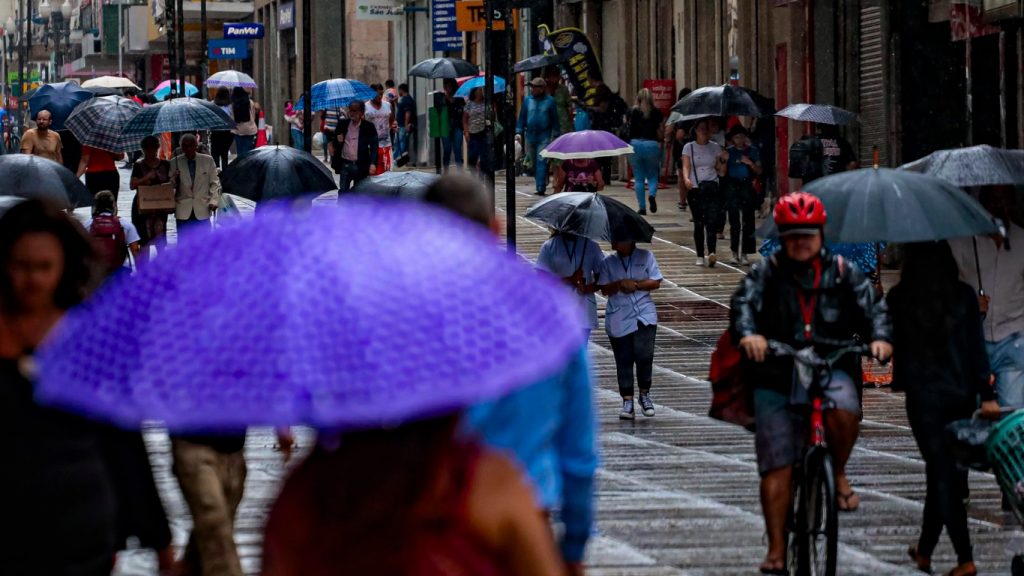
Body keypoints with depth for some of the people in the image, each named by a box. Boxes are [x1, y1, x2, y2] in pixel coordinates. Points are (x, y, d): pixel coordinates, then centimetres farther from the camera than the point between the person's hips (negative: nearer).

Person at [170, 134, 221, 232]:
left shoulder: (208, 160, 4)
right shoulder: (175, 163, 4)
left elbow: (215, 182, 7)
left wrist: (214, 201, -5)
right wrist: (175, 180, -14)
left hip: (202, 210, 0)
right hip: (183, 211, 0)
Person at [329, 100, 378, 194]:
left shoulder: (368, 127, -2)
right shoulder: (342, 124, 6)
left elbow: (374, 146, -6)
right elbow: (333, 142, 14)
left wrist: (373, 164, -19)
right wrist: (337, 141, -12)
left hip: (360, 166, -2)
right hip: (345, 164, 2)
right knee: (343, 191, 1)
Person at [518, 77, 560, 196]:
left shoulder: (549, 101, -2)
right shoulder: (528, 101, 8)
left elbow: (554, 119, 2)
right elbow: (522, 117, 11)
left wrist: (554, 135, -1)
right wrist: (519, 132, 3)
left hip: (544, 137, -4)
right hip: (531, 136, 4)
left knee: (541, 162, -12)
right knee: (534, 163, 11)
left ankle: (541, 187, -15)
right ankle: (541, 185, 24)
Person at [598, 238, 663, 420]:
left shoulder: (645, 257, 4)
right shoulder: (608, 262, 8)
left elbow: (656, 282, 0)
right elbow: (604, 289, 3)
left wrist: (635, 284, -12)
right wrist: (621, 284, -15)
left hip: (644, 315, -2)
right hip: (618, 320, 2)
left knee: (644, 355, -13)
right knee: (624, 361, 1)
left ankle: (645, 394, 8)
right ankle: (627, 402, 7)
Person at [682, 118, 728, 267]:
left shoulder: (715, 148, 10)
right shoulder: (689, 147, 6)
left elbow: (721, 172, 11)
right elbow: (686, 167, -3)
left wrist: (724, 160, -7)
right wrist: (686, 179, -22)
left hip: (712, 188, 0)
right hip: (695, 189, 0)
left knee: (712, 220, -15)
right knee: (698, 223, 2)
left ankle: (711, 253, -27)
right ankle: (700, 256, 9)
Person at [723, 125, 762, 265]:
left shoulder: (753, 152, 7)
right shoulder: (728, 152, 8)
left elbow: (759, 171, 7)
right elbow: (723, 172, 7)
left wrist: (750, 163, -9)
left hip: (747, 187, 0)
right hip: (732, 187, 0)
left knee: (747, 222, -4)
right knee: (734, 222, 0)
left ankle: (744, 254, -1)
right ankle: (735, 253, 7)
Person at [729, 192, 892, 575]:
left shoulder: (844, 273, 10)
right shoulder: (765, 274, 7)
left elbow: (872, 306, 0)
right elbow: (743, 304, -8)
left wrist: (880, 337, -22)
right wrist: (748, 333, -31)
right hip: (776, 376, 1)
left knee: (843, 409, -35)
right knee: (776, 467, -4)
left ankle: (839, 474, -6)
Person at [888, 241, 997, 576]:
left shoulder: (900, 298, -7)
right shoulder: (963, 295, -3)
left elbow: (892, 342, 2)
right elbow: (977, 347, -2)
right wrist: (986, 394, 0)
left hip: (923, 395, -3)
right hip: (961, 395, 3)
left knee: (942, 474, -1)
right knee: (943, 473, 16)